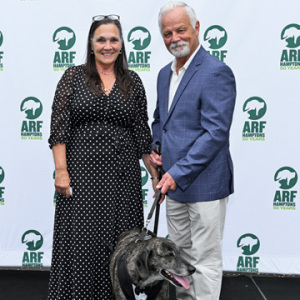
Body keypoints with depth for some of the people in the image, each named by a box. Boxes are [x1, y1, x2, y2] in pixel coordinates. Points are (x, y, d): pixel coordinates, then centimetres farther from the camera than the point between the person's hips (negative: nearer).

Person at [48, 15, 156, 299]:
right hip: (82, 172, -2)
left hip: (122, 176, 2)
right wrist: (61, 170, -11)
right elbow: (59, 127, -3)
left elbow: (141, 131, 9)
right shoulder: (73, 76, 2)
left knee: (120, 240, 6)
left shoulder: (132, 82, 8)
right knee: (82, 240, 2)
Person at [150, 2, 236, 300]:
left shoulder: (216, 72, -15)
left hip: (204, 184, -8)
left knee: (205, 260, 3)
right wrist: (154, 149, 6)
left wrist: (178, 173, -23)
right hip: (175, 185, 8)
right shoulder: (165, 74, 12)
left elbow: (216, 132, -21)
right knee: (180, 255, 20)